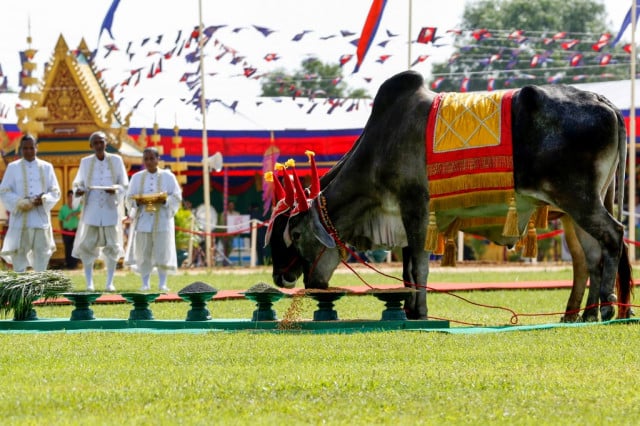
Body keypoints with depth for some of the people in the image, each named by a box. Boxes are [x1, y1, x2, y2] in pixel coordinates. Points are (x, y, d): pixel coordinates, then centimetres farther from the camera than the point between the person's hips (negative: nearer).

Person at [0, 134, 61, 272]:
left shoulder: (46, 167, 11)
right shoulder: (13, 167, 6)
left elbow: (55, 192, 9)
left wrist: (43, 200, -12)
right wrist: (22, 203, -15)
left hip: (41, 219, 2)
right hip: (20, 220, -2)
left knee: (42, 255, 1)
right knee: (19, 255, -4)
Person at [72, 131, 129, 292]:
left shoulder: (116, 160, 4)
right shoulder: (86, 162, 6)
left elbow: (124, 184, 5)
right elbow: (78, 183, 7)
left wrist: (115, 189, -17)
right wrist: (78, 190, -16)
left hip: (111, 208, 0)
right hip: (92, 208, 0)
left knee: (112, 246, 0)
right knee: (87, 245, -5)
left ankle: (110, 282, 9)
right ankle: (89, 282, 2)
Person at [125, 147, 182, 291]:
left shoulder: (167, 176, 6)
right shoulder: (137, 177, 11)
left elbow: (177, 197, 1)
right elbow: (129, 198, 7)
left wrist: (164, 200, -17)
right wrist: (137, 202, -15)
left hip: (161, 219, -1)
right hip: (143, 220, 2)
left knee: (162, 251, -5)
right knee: (143, 252, -2)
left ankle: (162, 283, 0)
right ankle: (145, 283, 3)